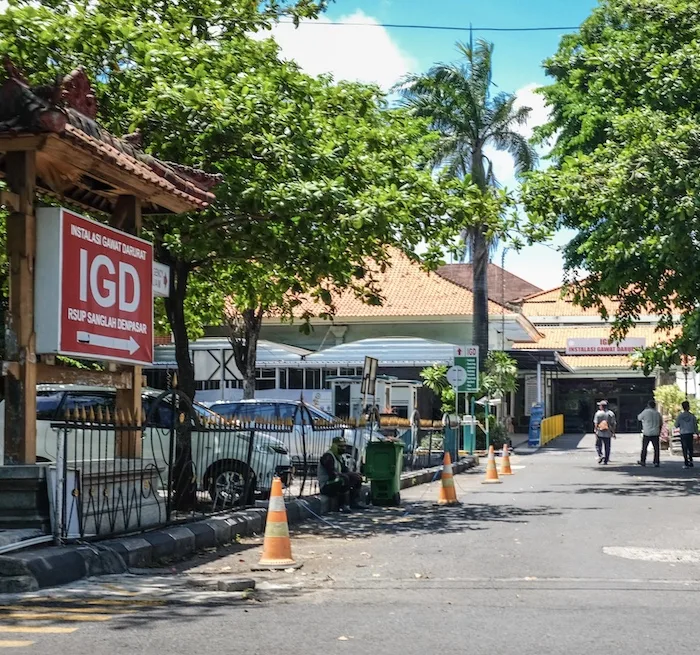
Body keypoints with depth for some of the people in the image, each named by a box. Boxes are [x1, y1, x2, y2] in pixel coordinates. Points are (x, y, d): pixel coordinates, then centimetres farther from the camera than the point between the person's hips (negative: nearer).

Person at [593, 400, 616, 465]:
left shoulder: (598, 413, -4)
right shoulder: (611, 414, 2)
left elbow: (596, 423, -7)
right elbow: (614, 424, 4)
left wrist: (596, 431, -2)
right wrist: (613, 432, 11)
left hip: (599, 433, -2)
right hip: (608, 433, 2)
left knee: (598, 445, 11)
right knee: (607, 447, 8)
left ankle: (600, 455, -11)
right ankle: (605, 460, 8)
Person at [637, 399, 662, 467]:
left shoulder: (645, 412, -9)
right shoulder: (657, 413, 6)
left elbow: (639, 418, 7)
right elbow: (661, 423, 14)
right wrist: (659, 432, 24)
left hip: (647, 433, -3)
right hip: (655, 433, 3)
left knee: (644, 447, 9)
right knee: (656, 448, 4)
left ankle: (643, 461, 14)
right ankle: (656, 462, 0)